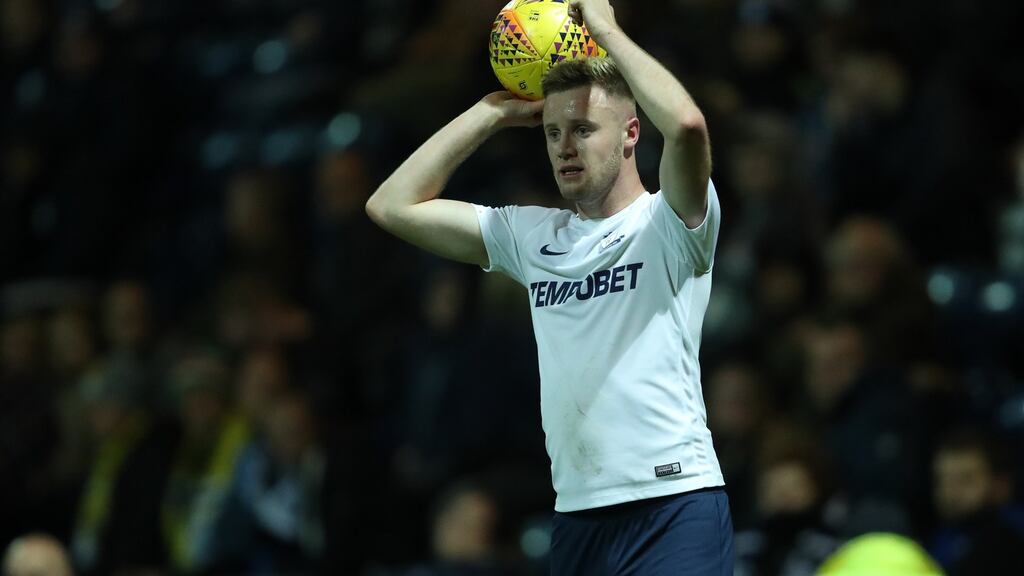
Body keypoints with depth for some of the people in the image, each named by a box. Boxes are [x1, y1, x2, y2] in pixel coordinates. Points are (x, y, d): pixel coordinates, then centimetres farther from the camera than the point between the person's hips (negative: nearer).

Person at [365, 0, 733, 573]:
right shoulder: (531, 236, 16)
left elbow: (687, 124, -22)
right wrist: (494, 112, 13)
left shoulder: (668, 224, -1)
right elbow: (392, 206, 15)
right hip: (577, 518, 6)